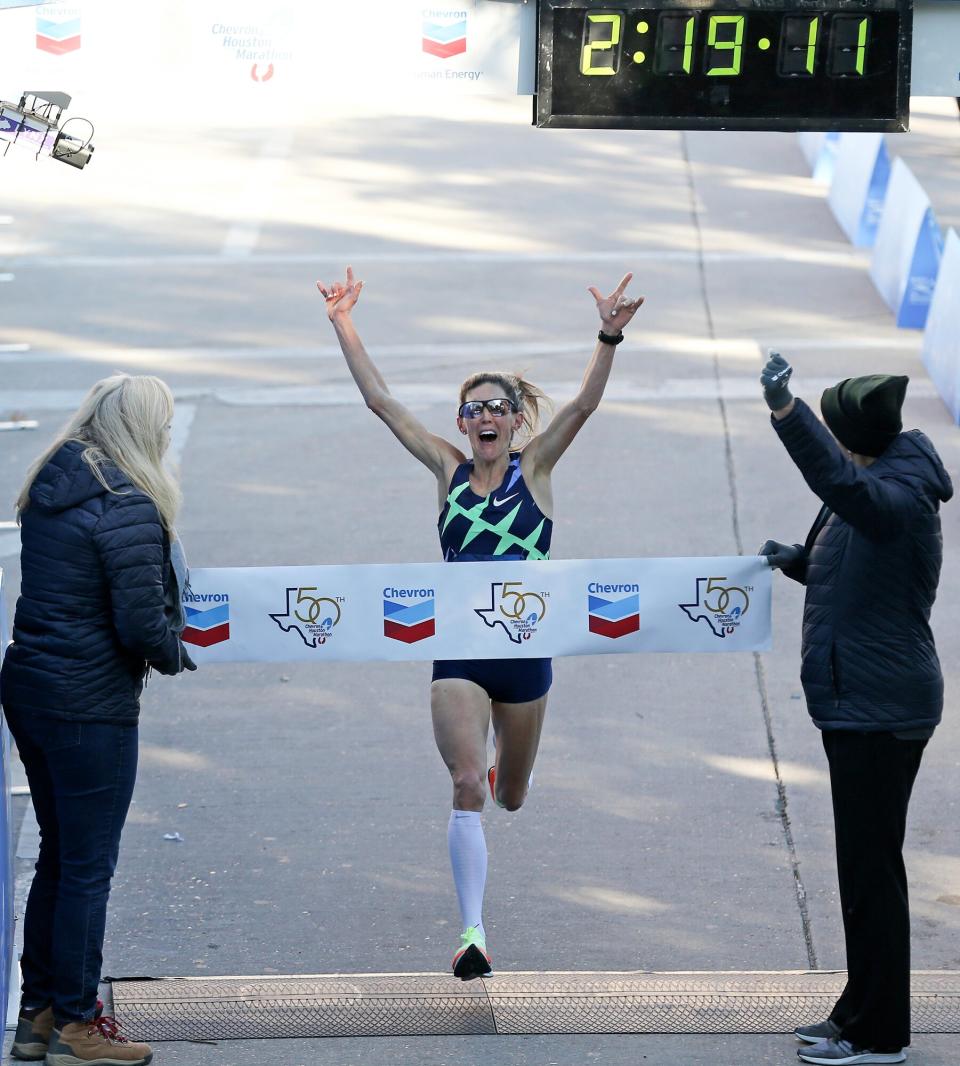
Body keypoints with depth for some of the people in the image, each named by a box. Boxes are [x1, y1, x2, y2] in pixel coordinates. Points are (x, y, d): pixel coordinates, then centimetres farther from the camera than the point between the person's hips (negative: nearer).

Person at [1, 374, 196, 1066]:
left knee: (58, 854, 19)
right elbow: (142, 623, -21)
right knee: (88, 866, 2)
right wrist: (175, 655, 1)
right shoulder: (127, 508, -18)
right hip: (90, 706, -8)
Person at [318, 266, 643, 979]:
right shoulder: (449, 469, 2)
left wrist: (610, 339, -31)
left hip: (524, 650, 0)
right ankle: (473, 933, -18)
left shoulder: (534, 468, -1)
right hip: (458, 654, 0)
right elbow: (381, 401, 0)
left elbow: (583, 406, -16)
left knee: (511, 795, 18)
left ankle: (500, 763, 57)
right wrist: (344, 326, -4)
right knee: (467, 787, -16)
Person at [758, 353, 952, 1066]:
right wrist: (798, 560, 10)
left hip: (879, 712, -11)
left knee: (872, 871, -4)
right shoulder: (874, 490, 12)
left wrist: (785, 410, -54)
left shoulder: (899, 499, -20)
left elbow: (838, 480, -43)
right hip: (858, 705, 11)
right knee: (867, 867, 19)